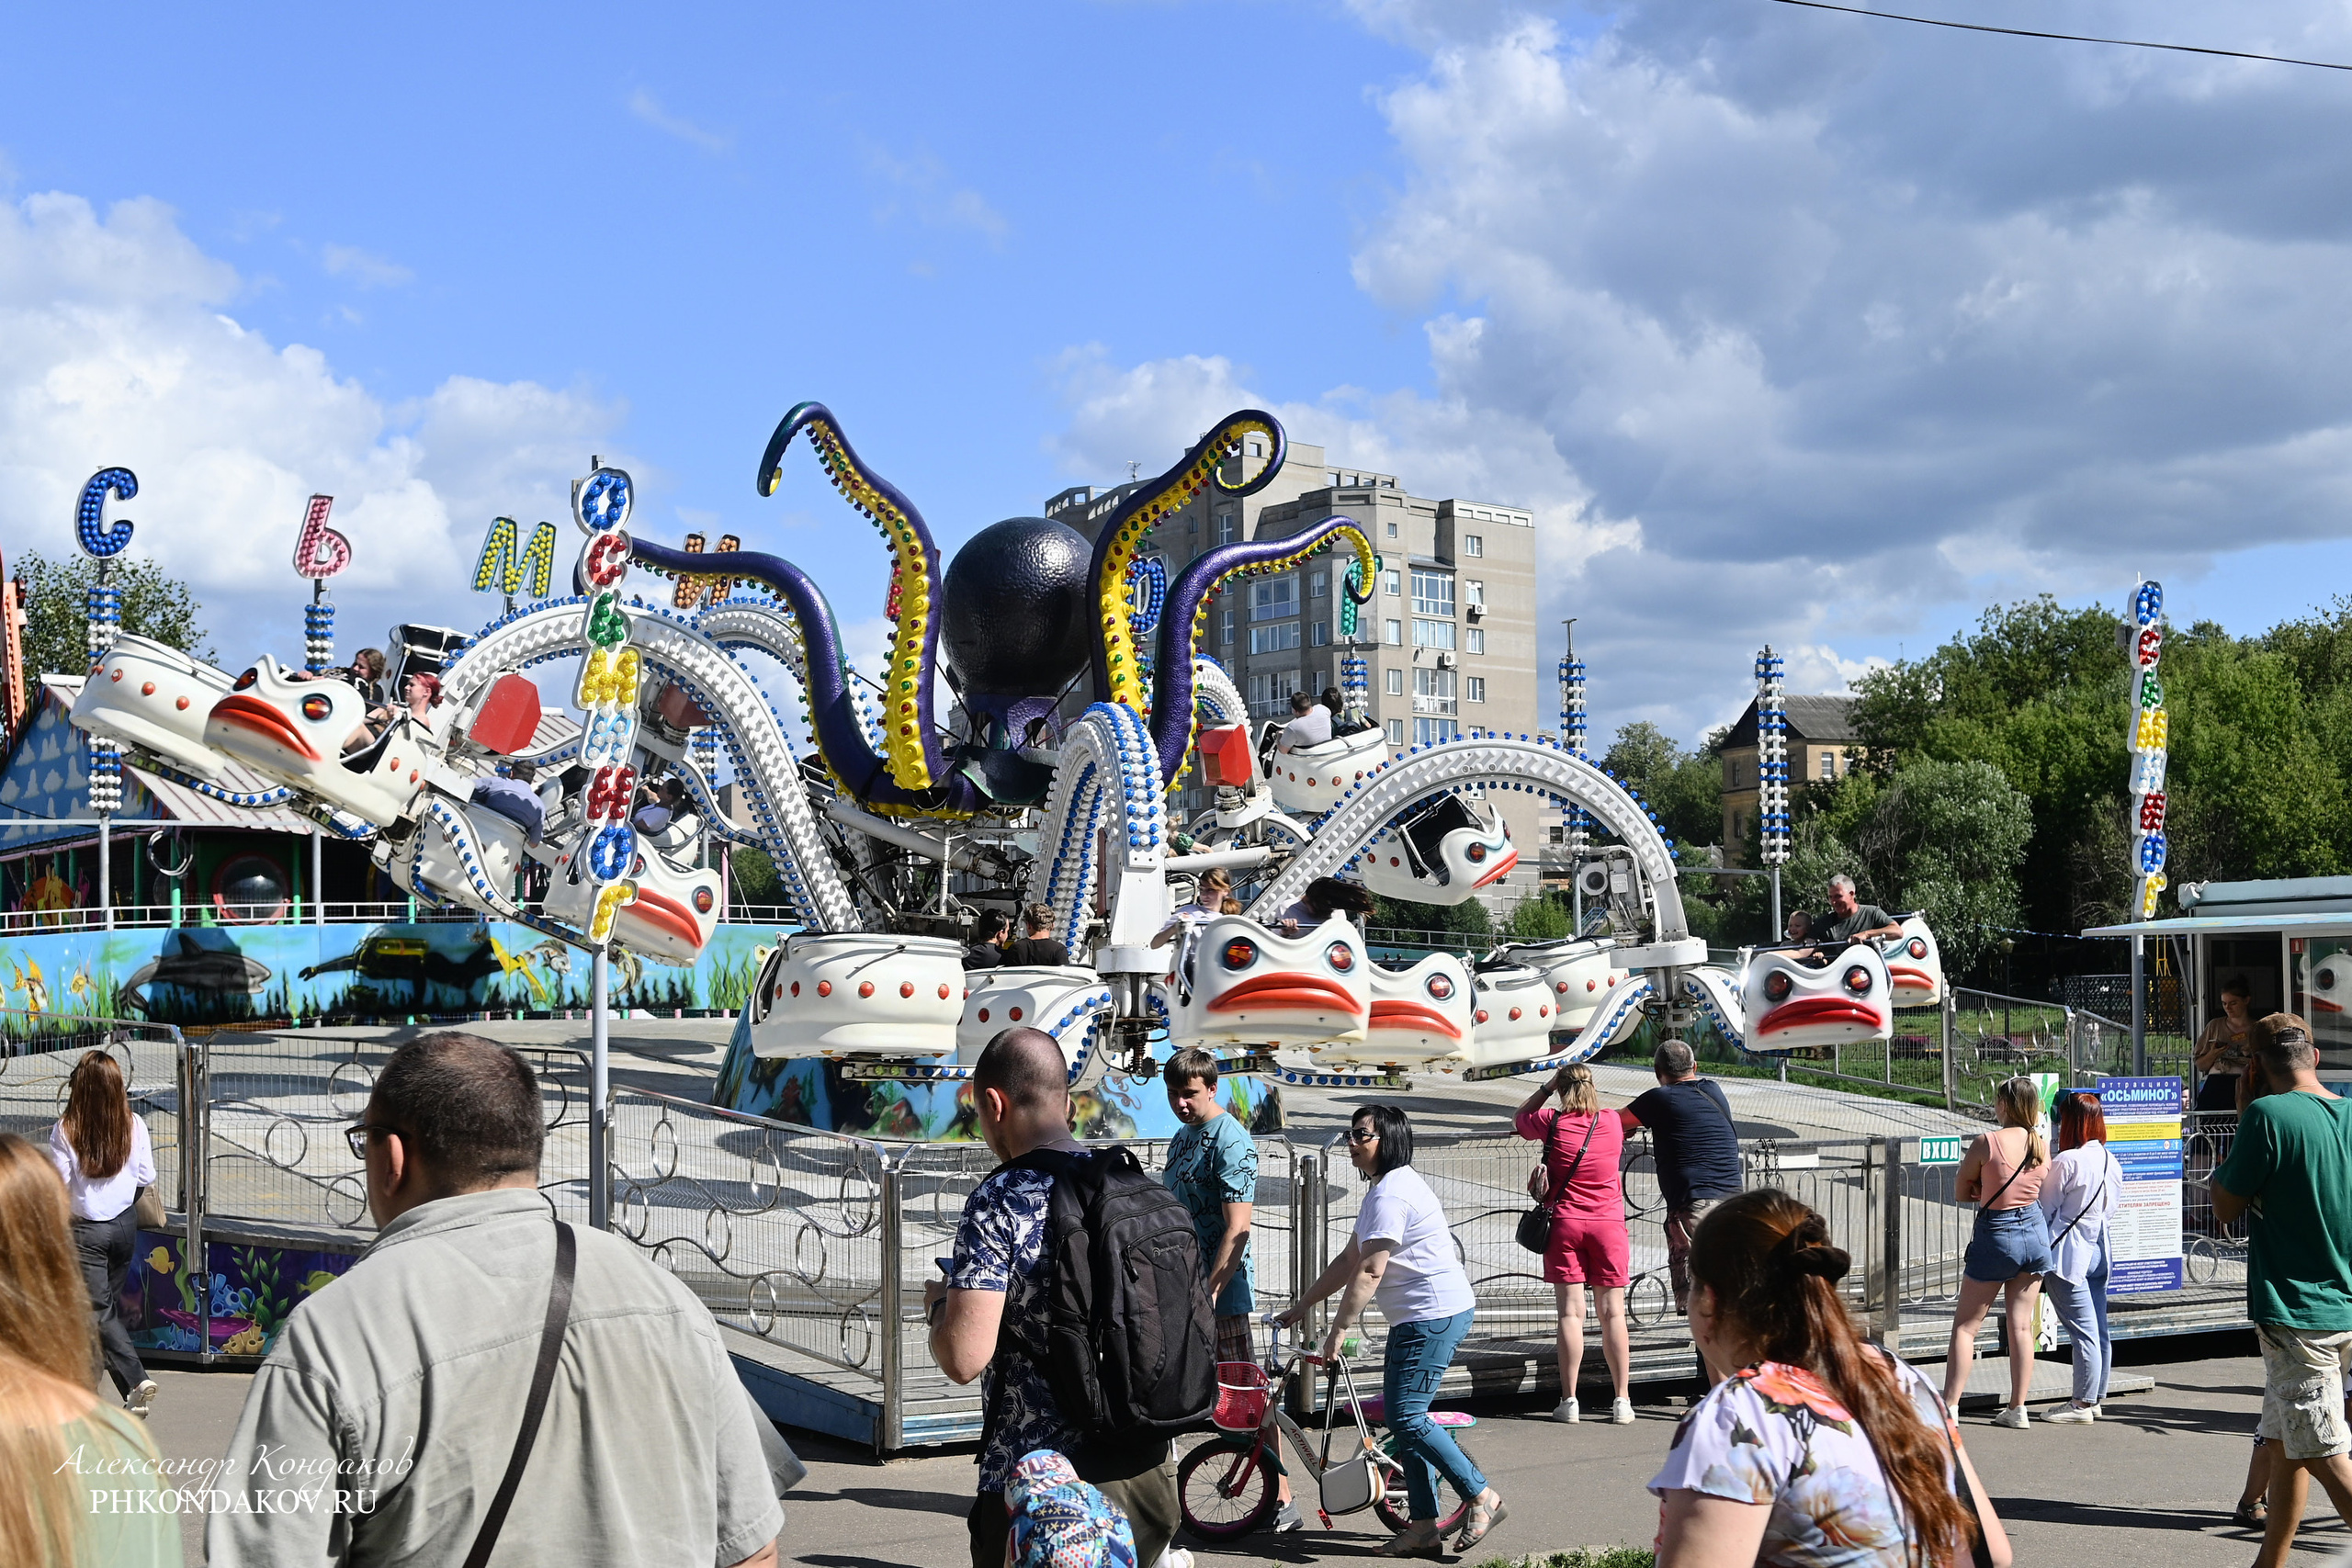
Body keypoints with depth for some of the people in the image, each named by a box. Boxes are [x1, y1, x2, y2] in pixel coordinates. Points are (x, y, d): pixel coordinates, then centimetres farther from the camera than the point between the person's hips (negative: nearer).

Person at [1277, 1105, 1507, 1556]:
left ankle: (1481, 1497, -3)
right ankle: (1423, 1528, 12)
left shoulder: (1392, 1193, -17)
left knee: (1406, 1417, -12)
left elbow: (1369, 1272, -20)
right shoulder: (1385, 1188, 17)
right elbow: (1349, 1260, 21)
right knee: (1405, 1417, 10)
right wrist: (1301, 1308, 21)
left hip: (1432, 1315, -11)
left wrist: (1338, 1330, -16)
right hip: (1417, 1316, 11)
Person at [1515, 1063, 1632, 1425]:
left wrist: (1546, 1087, 17)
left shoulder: (1552, 1123, -3)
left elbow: (1519, 1119, 18)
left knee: (1571, 1311, 0)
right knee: (1613, 1312, 3)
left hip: (1565, 1224, -1)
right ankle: (1621, 1400, 3)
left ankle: (1569, 1401, -1)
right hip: (1609, 1225, 1)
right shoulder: (1612, 1122, 1)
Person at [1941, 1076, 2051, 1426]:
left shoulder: (1986, 1142, -14)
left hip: (1996, 1234, -5)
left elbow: (1961, 1194, -5)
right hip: (2035, 1231, 5)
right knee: (2022, 1325, 10)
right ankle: (2017, 1408, 11)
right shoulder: (2042, 1145, 2)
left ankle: (1949, 1407, -1)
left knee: (1965, 1325, 2)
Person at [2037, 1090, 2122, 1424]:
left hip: (2068, 1252, -8)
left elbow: (2046, 1210, -9)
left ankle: (2082, 1404, -1)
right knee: (2099, 1330, 11)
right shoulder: (2111, 1161, 7)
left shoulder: (2067, 1162, -16)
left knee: (2084, 1331, -6)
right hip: (2100, 1249, 8)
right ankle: (2095, 1399, 19)